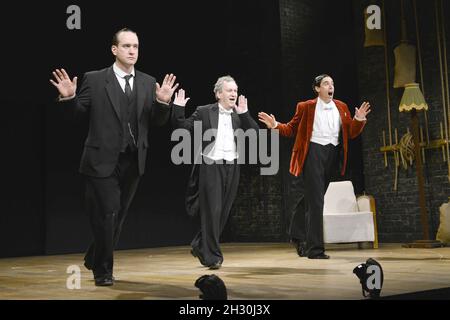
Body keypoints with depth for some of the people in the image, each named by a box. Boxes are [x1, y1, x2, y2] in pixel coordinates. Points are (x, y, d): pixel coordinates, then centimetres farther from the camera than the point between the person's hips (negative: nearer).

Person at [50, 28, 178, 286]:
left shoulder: (148, 83, 7)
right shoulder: (95, 80, -3)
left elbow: (157, 122, 4)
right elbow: (80, 113, 0)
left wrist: (163, 103, -15)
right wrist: (69, 98, -19)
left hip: (134, 161, 5)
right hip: (103, 160, -4)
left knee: (119, 215, 15)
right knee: (107, 214, -3)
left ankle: (95, 259, 36)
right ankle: (103, 270, 16)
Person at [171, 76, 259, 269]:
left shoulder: (239, 115, 11)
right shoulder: (204, 112, 2)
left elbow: (256, 132, -1)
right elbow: (182, 127, -1)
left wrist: (244, 113, -10)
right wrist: (178, 108, -15)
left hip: (231, 168, 4)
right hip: (211, 167, -4)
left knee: (223, 212, 10)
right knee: (212, 211, -6)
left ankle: (200, 246, 29)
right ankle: (212, 256, 4)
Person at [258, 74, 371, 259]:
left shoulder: (341, 108, 13)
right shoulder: (306, 107, 2)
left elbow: (351, 133, 10)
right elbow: (291, 129, 6)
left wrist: (359, 120, -7)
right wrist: (276, 126, -10)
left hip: (333, 154, 5)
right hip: (314, 153, -5)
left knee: (315, 201, 14)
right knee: (316, 201, -10)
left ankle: (307, 244, 26)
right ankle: (315, 249, -6)